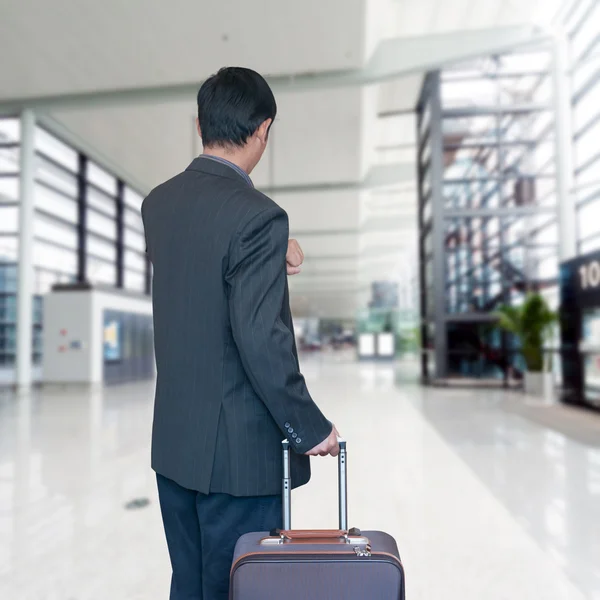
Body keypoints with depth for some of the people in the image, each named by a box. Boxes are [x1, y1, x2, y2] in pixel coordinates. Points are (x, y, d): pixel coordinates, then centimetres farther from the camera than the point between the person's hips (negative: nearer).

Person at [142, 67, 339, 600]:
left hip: (173, 442, 8)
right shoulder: (258, 216, -21)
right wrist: (310, 428, -12)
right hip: (239, 451, -7)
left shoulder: (158, 202, 3)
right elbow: (261, 339, -24)